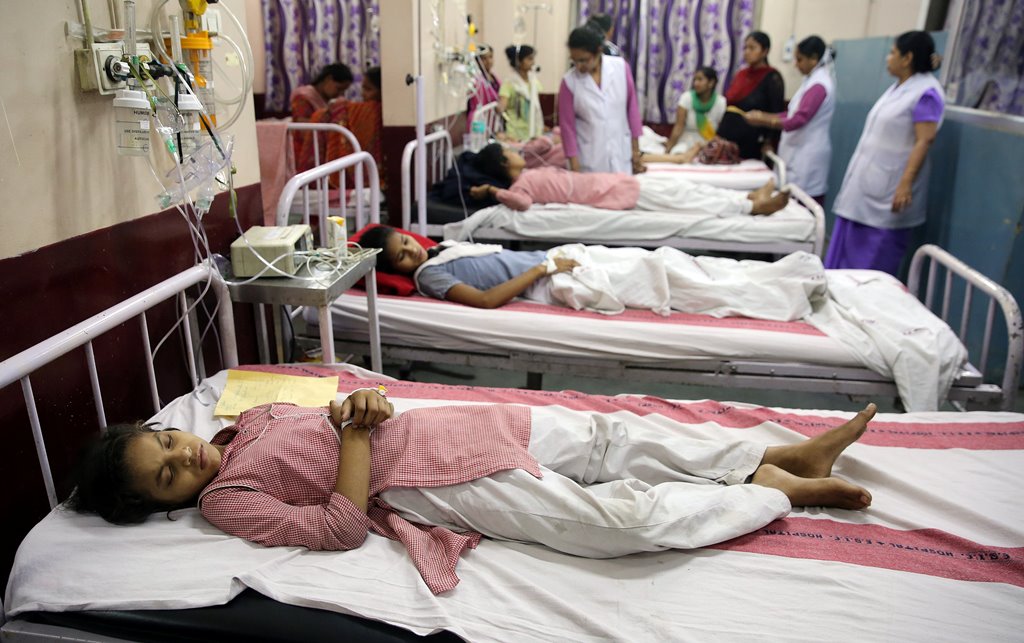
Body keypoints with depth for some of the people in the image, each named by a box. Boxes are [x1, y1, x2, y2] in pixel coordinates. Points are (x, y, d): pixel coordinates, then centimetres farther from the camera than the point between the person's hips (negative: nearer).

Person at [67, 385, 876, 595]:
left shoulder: (252, 416, 14)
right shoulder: (224, 501, -6)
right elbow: (341, 527, -16)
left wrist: (367, 404, -3)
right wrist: (358, 434, -15)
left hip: (434, 427, 7)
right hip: (422, 485, -7)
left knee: (615, 436, 0)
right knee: (632, 515, -18)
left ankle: (787, 454, 10)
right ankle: (781, 493, 2)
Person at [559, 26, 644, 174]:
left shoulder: (621, 67, -3)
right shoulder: (569, 82, -7)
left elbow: (632, 107, 4)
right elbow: (567, 126, -5)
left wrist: (636, 149, 6)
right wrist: (575, 170, -8)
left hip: (621, 157, 2)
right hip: (588, 161, -1)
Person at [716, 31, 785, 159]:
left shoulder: (772, 78, -5)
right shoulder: (740, 74, 13)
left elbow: (776, 113, -9)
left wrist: (768, 141, -14)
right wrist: (720, 132, 13)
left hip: (750, 141, -5)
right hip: (727, 136, 5)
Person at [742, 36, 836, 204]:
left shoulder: (819, 85, -16)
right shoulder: (813, 81, 16)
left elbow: (798, 120, -21)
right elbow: (794, 114, 15)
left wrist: (763, 120, -16)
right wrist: (763, 115, 6)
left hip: (808, 155, -9)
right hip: (801, 151, 9)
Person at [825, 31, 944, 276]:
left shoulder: (926, 92, -14)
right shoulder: (899, 87, 14)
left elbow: (924, 141, -20)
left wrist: (906, 184, -27)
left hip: (889, 188, -9)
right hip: (868, 183, 9)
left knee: (875, 259, -2)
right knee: (849, 251, 13)